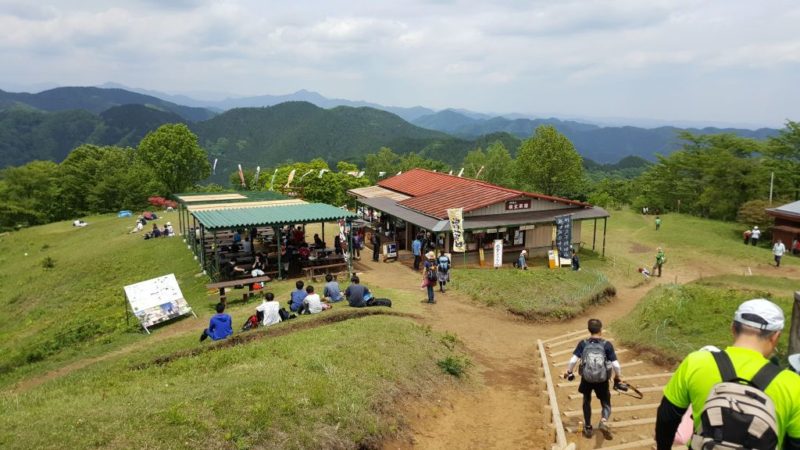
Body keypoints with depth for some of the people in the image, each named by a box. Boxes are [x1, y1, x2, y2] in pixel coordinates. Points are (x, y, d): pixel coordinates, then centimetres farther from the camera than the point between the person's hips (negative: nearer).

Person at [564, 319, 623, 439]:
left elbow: (574, 359, -11)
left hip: (586, 379, 1)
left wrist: (568, 371, 5)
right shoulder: (607, 345, -9)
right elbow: (615, 364, -11)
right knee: (606, 404, 15)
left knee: (587, 401, 26)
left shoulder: (583, 344, -7)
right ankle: (604, 421, -16)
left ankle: (588, 428, 31)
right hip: (602, 380, -1)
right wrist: (618, 376, 5)